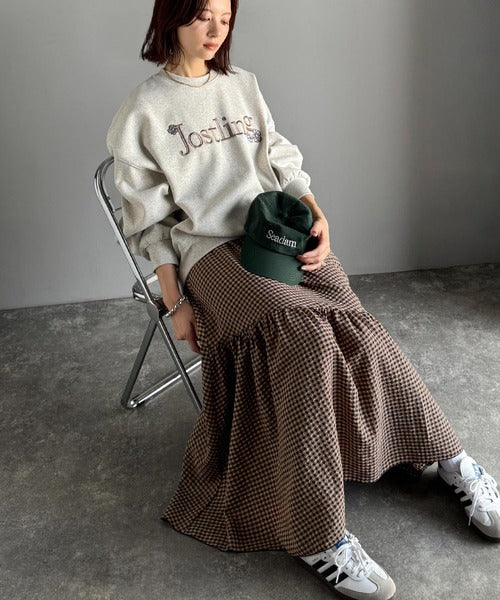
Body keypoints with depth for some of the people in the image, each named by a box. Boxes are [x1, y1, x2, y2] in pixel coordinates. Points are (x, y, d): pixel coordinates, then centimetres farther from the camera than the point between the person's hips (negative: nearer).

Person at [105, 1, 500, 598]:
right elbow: (150, 222, 2)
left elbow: (284, 164, 17)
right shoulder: (141, 112, 4)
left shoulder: (242, 85, 19)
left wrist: (318, 219, -2)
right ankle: (320, 539, -27)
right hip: (210, 251, -4)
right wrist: (176, 304, -6)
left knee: (352, 327, -23)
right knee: (307, 336, -31)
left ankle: (451, 462, -10)